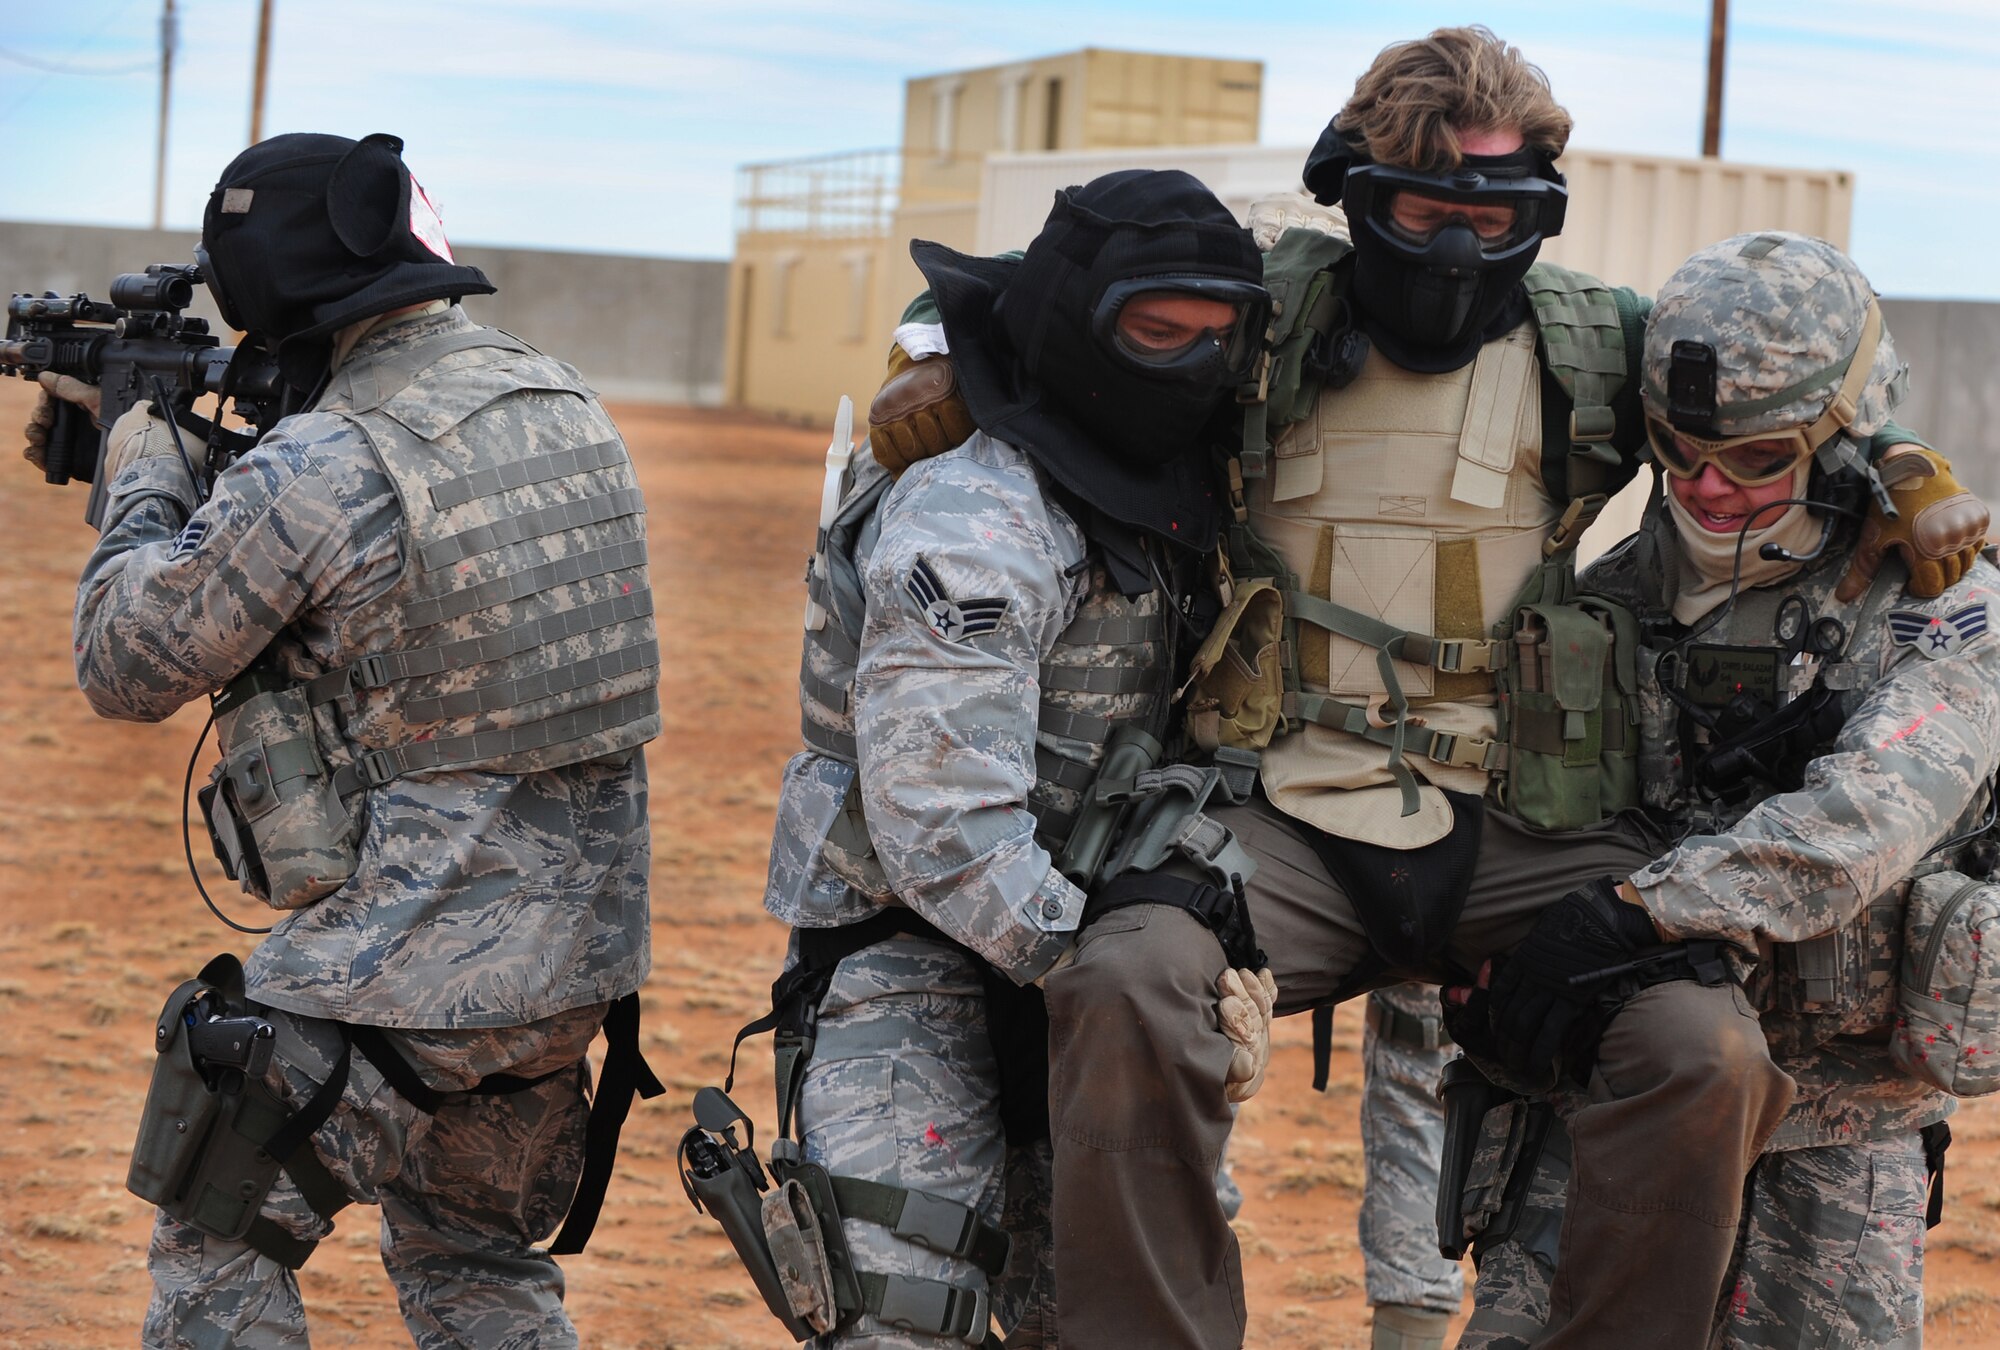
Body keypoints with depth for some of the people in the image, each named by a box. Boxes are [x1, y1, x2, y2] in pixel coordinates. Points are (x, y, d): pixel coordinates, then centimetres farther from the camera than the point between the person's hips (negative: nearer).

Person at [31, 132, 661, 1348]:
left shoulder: (310, 479, -18)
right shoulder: (569, 409, 5)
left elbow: (126, 669, -4)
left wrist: (146, 486, 12)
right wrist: (213, 480, 22)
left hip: (407, 973, -7)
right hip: (582, 952, 7)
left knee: (218, 1245, 11)